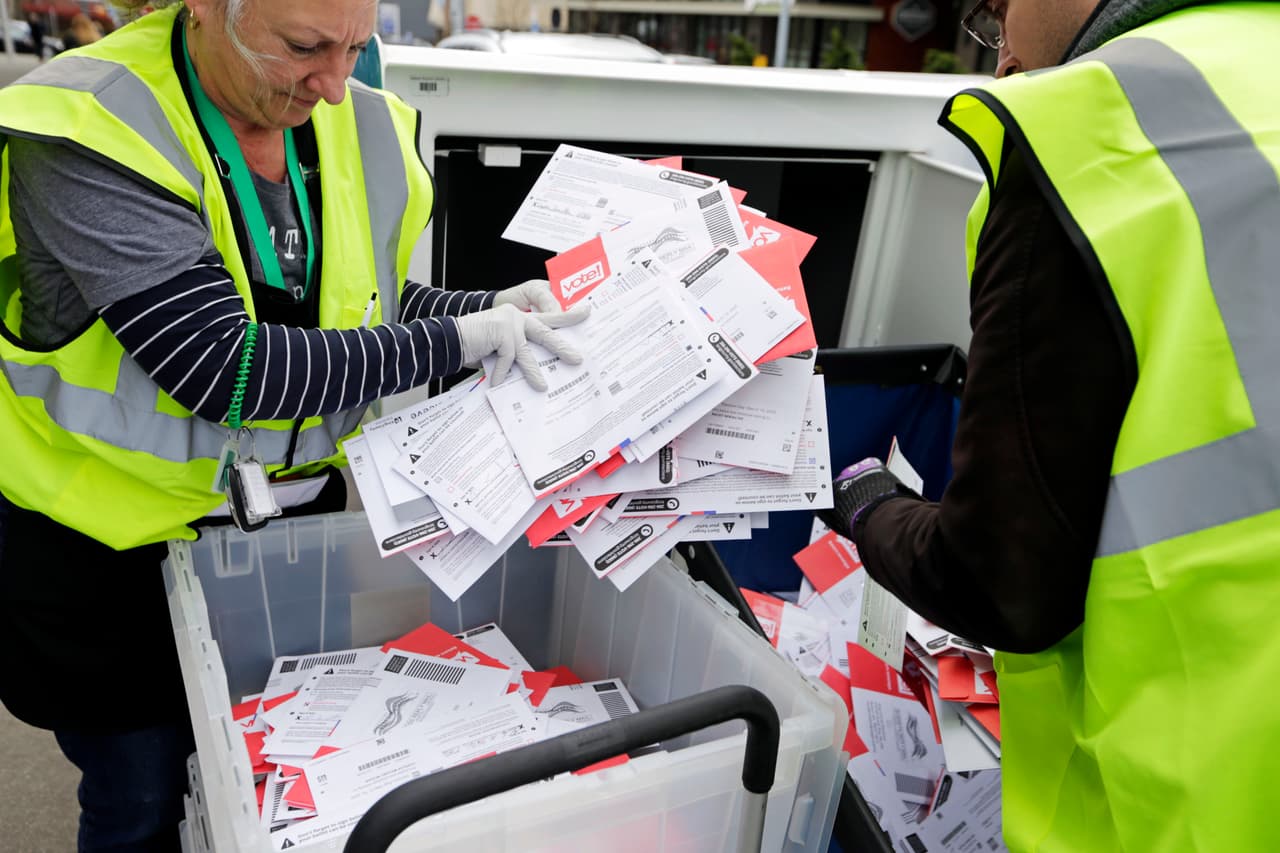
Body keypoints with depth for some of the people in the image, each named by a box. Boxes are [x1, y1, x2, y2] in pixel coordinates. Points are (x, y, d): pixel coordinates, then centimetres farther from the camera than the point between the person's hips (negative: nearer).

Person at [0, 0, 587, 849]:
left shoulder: (360, 125, -6)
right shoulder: (86, 135, -22)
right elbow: (220, 366, -29)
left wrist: (488, 310, -11)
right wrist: (454, 343, -28)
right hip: (112, 552, -4)